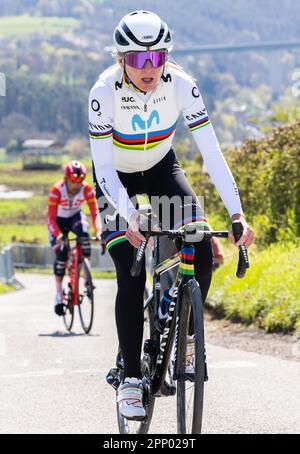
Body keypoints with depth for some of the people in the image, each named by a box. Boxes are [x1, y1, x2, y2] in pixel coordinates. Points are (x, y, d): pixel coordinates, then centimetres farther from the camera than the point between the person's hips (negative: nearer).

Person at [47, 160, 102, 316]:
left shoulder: (87, 189, -25)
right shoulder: (56, 190, -31)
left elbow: (94, 212, -27)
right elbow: (51, 217, -32)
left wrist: (98, 231, -44)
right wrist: (58, 235, -47)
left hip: (75, 217, 1)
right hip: (59, 220, -1)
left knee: (83, 232, -34)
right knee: (61, 252, -17)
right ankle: (58, 294, -5)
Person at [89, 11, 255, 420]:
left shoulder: (181, 85, -27)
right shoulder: (105, 91, -31)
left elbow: (211, 152, -27)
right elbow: (103, 167, -29)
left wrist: (237, 214, -36)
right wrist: (129, 217, -44)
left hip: (161, 168, 2)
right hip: (117, 176, -2)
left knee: (202, 251, -17)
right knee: (130, 274, -16)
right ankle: (130, 377, -7)